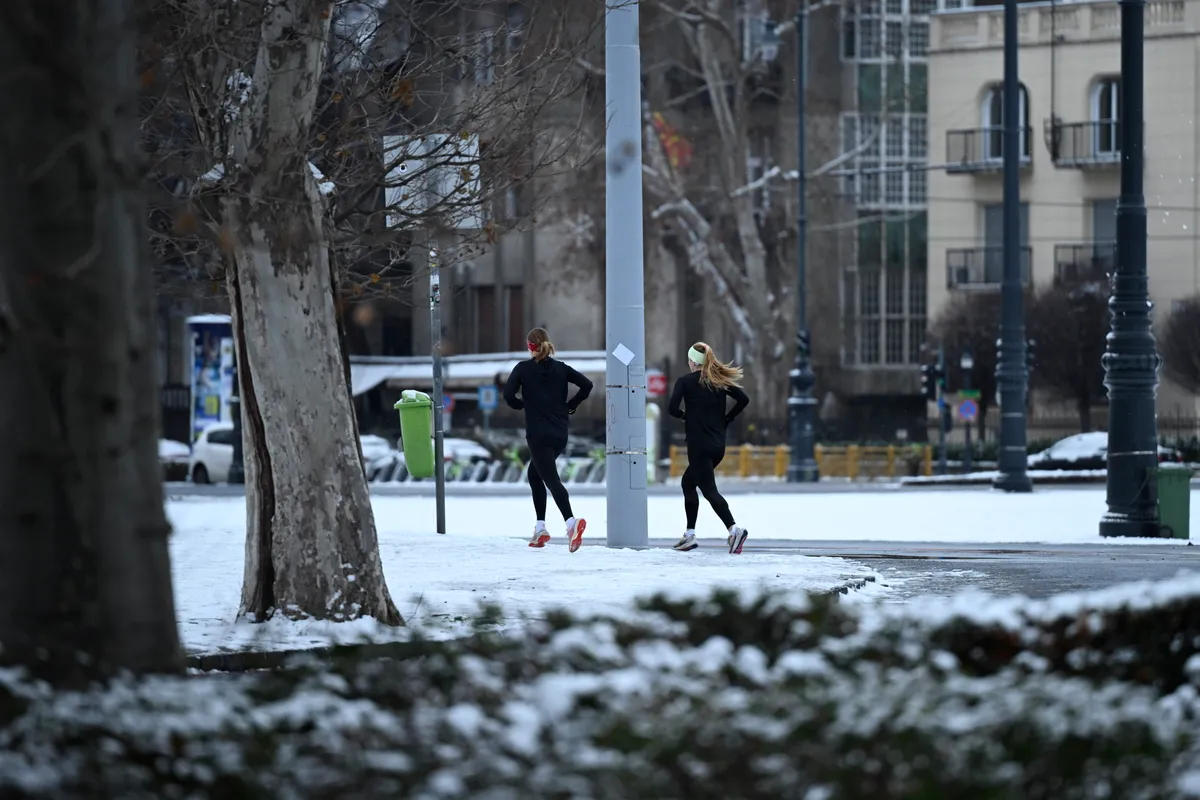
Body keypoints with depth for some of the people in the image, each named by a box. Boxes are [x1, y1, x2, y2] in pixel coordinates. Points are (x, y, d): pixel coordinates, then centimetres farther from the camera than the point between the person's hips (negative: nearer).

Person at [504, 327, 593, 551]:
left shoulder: (523, 368, -2)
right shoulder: (560, 368, 8)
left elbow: (508, 393, -13)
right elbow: (587, 385, 1)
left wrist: (520, 405, 8)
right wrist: (570, 405, 12)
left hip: (538, 434, -6)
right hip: (560, 434, 6)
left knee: (552, 480, -12)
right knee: (534, 473, 24)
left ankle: (571, 522, -37)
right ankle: (540, 528, 20)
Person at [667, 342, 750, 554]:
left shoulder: (685, 381, -6)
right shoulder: (719, 380, 9)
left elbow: (672, 408, -15)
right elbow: (743, 399, 3)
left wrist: (684, 415, 6)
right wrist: (726, 420, 10)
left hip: (699, 445, -7)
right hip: (719, 445, 7)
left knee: (709, 490, -8)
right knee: (688, 482, 22)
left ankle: (734, 529, -29)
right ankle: (690, 535, 21)